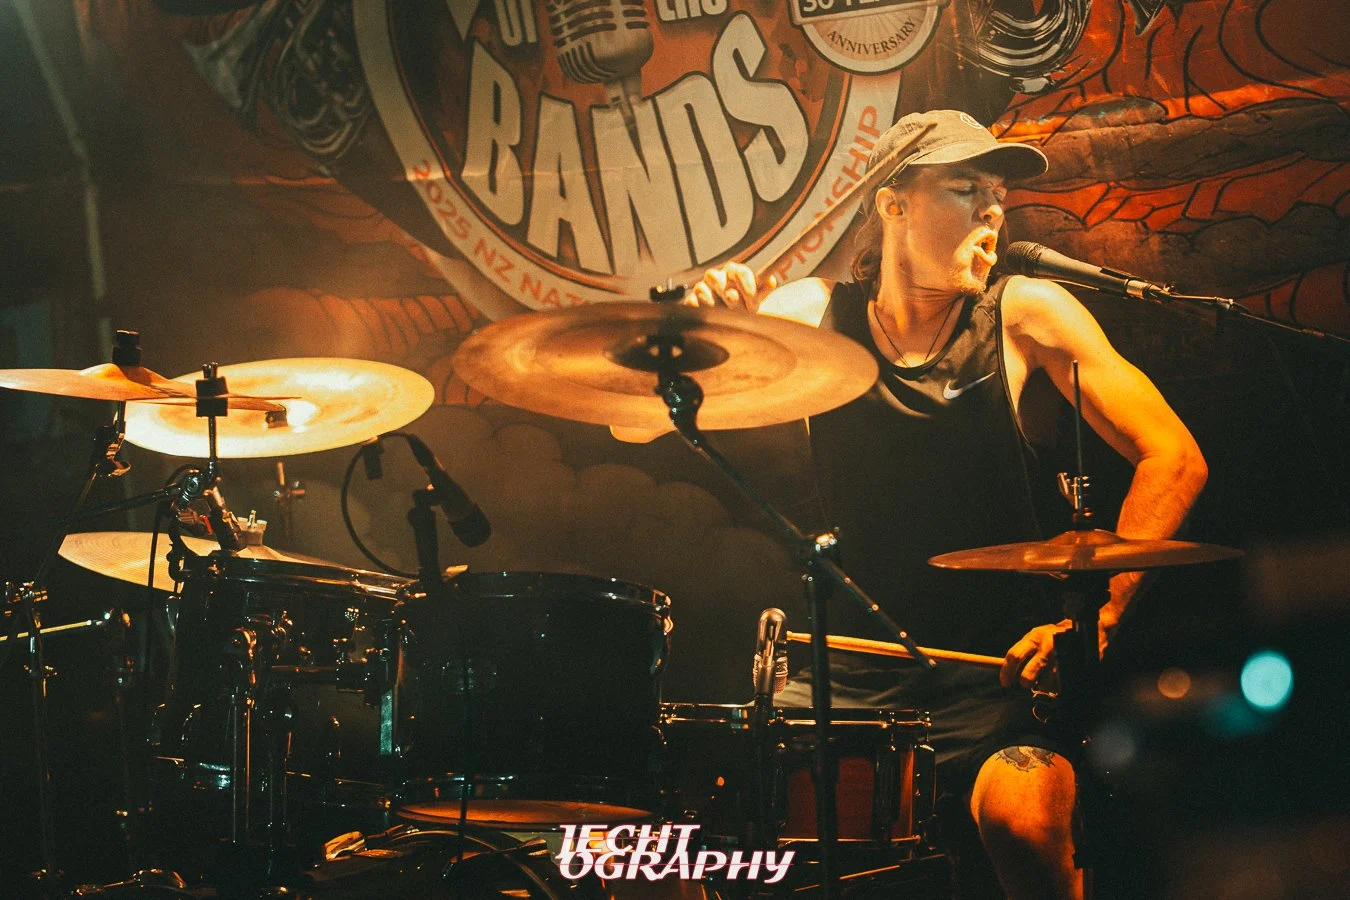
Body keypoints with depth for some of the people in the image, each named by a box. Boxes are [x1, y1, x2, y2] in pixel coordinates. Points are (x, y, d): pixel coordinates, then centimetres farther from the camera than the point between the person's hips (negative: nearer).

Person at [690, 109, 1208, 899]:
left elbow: (1174, 458, -9)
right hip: (851, 670, 2)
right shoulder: (813, 315, 2)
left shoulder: (1025, 316, -4)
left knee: (1022, 815, -31)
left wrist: (1097, 618, -19)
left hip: (1000, 670, -2)